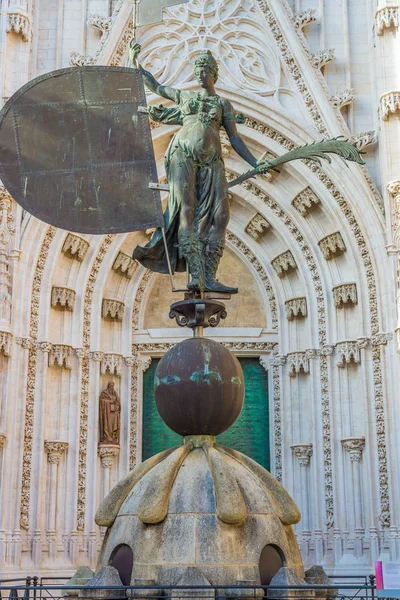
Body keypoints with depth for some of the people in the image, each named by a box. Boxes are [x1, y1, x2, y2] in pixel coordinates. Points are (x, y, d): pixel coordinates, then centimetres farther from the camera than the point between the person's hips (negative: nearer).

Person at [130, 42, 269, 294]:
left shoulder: (224, 104, 22)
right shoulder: (185, 96, 25)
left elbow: (236, 140, 15)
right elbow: (154, 86, 36)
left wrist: (256, 163, 3)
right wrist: (135, 62, 31)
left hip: (211, 161, 1)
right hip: (183, 155, -1)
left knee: (220, 215, -17)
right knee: (186, 210, -21)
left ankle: (209, 277, -21)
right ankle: (196, 274, -29)